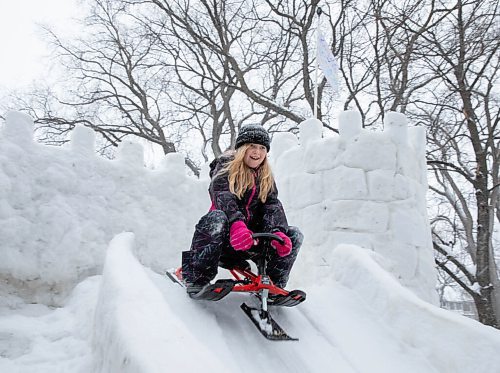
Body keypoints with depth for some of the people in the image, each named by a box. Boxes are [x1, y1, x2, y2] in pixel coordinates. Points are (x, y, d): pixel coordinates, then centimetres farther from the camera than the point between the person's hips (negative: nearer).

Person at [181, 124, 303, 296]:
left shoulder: (266, 178, 13)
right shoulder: (225, 166, -1)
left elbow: (272, 206, -3)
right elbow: (222, 197, -20)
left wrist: (277, 232, -26)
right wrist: (237, 224, -41)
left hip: (251, 237, 5)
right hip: (224, 237, -5)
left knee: (294, 235, -11)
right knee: (217, 217, -38)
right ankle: (196, 277, -26)